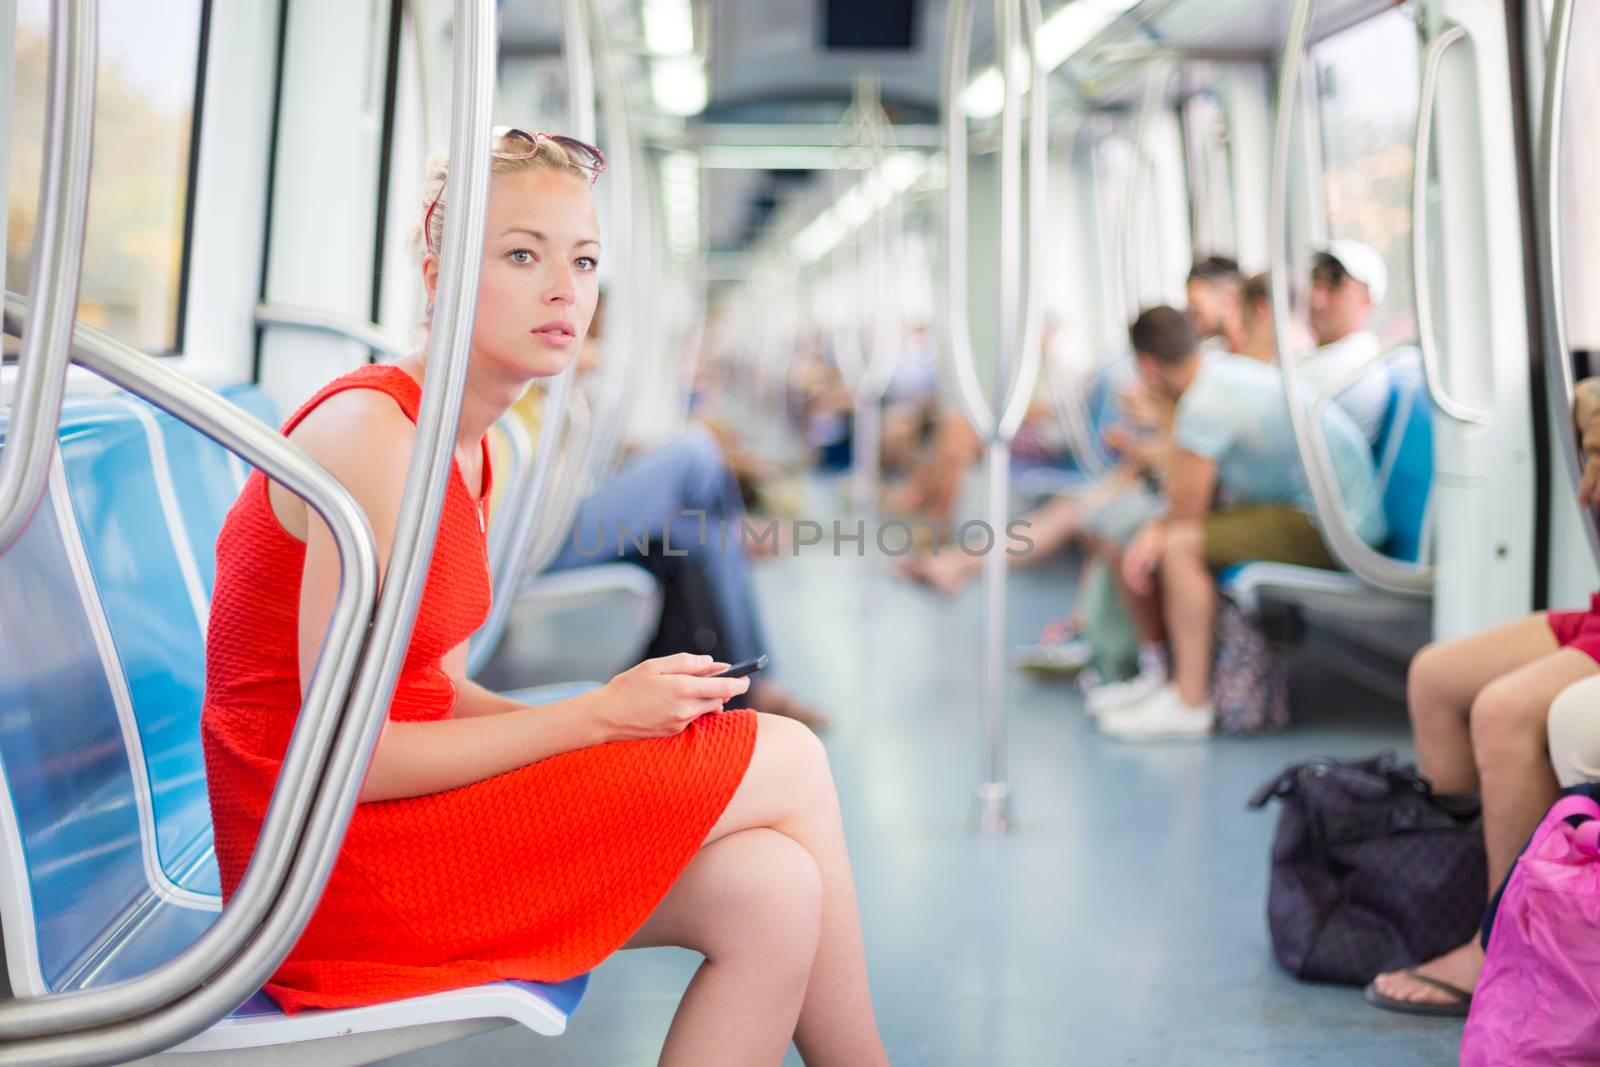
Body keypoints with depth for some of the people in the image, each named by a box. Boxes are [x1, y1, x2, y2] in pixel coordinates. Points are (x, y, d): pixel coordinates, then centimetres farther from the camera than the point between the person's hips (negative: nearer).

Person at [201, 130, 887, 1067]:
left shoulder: (472, 447, 11)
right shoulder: (372, 431, -18)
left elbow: (435, 692, 10)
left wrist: (640, 710, -4)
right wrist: (598, 716, -15)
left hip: (410, 811, 8)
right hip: (342, 862, -8)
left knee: (770, 890, -10)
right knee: (787, 762, -9)